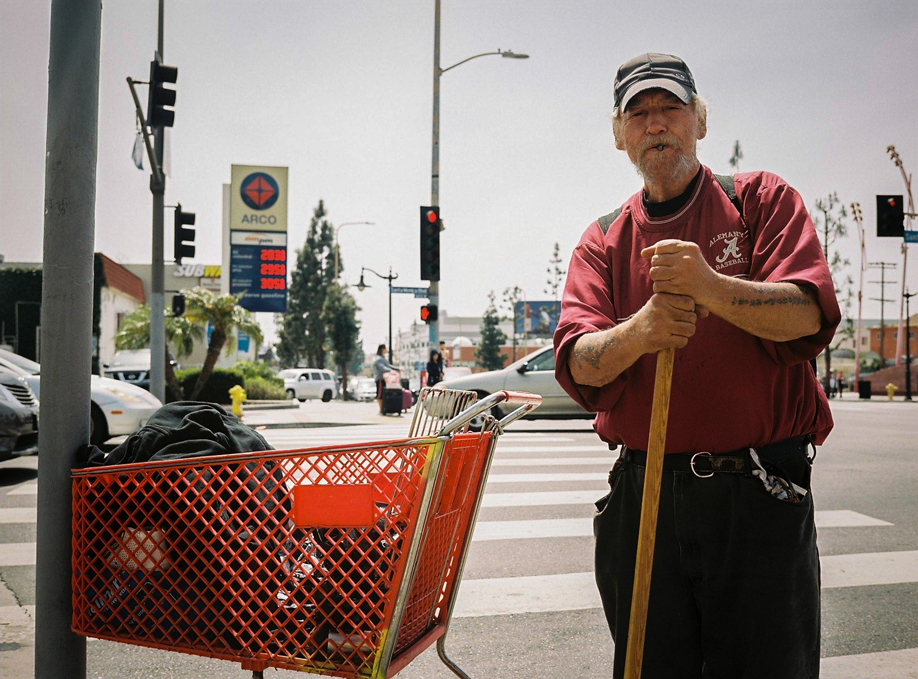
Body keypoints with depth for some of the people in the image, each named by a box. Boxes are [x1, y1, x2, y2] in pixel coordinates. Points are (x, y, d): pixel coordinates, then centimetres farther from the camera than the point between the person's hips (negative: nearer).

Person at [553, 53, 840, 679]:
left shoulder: (762, 199, 5)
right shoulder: (602, 241, 11)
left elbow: (811, 315, -11)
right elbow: (576, 363, -4)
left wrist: (710, 287, -28)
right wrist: (638, 331, -25)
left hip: (759, 495, -2)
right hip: (640, 500, 3)